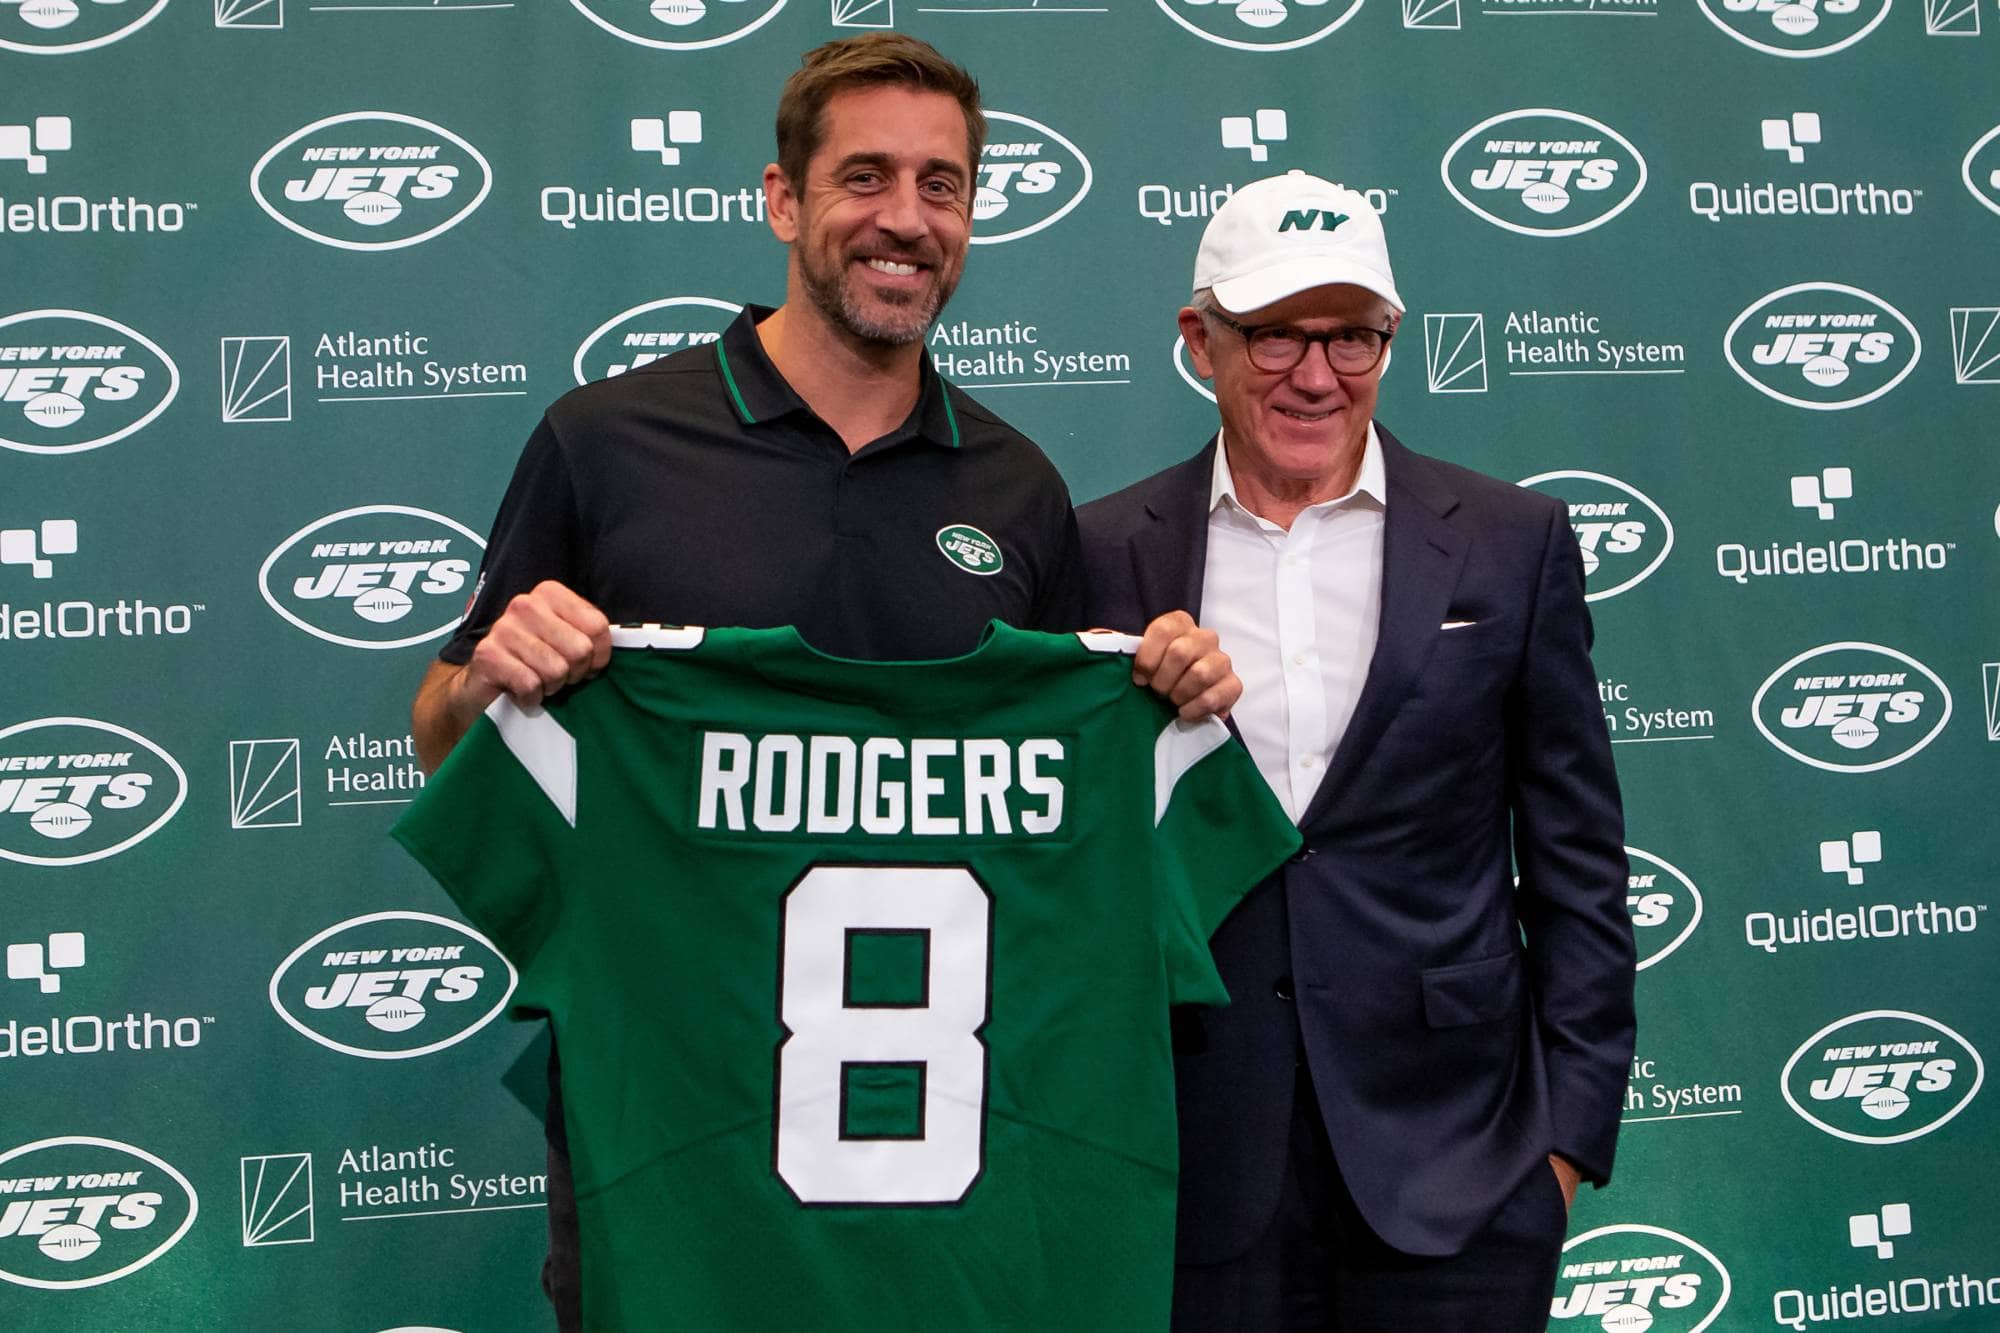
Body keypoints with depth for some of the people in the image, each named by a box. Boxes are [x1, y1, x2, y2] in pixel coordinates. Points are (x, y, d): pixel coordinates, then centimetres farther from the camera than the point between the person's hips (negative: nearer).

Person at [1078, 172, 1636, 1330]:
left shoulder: (1513, 542, 2)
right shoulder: (1109, 554, 3)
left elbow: (1576, 856, 3)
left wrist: (1572, 1123, 0)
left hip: (1454, 1162, 0)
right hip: (1200, 1167, 1)